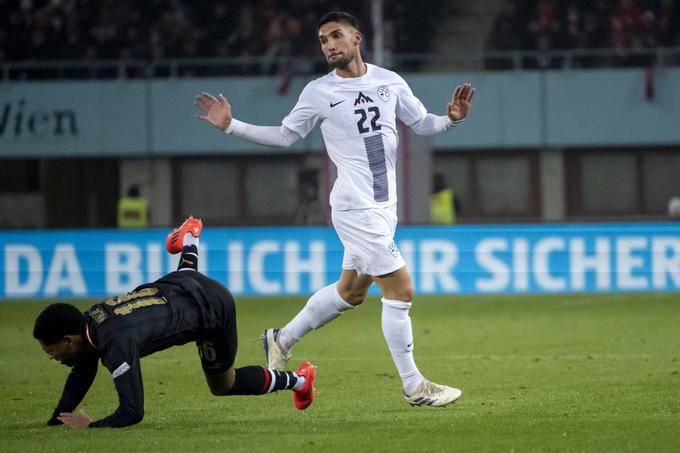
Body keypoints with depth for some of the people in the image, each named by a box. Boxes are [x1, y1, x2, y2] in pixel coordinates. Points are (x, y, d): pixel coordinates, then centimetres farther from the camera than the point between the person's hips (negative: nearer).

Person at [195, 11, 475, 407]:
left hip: (384, 207, 6)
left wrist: (452, 119, -5)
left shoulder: (390, 82, 7)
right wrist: (231, 126, 0)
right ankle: (413, 386, -1)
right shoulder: (319, 92, -2)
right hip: (356, 207, -6)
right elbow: (284, 136, 8)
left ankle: (282, 340, 35)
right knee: (400, 290, -10)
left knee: (351, 291, 16)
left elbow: (422, 123, 15)